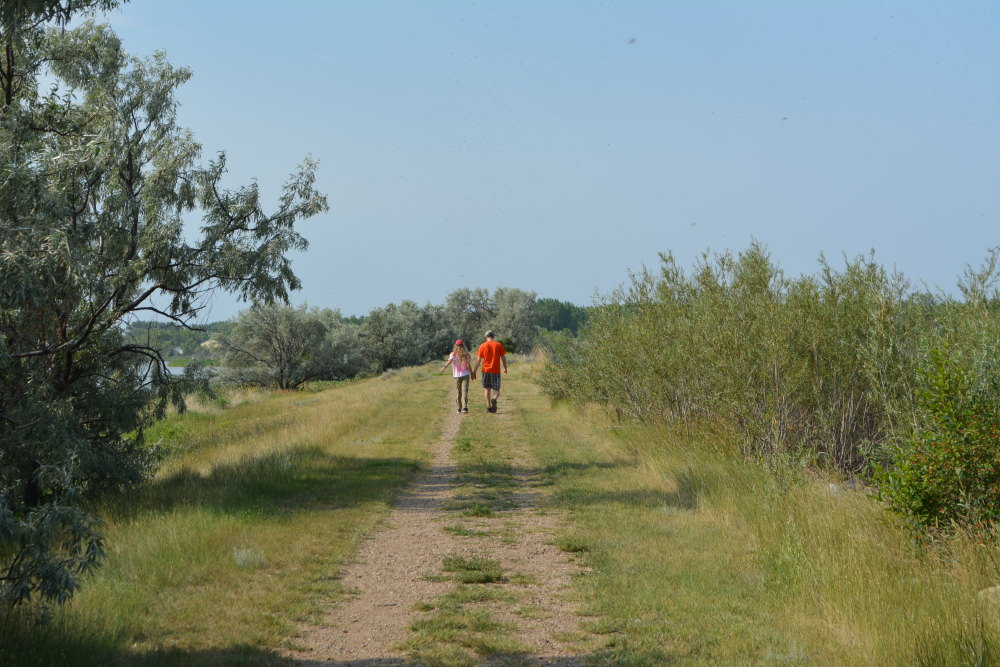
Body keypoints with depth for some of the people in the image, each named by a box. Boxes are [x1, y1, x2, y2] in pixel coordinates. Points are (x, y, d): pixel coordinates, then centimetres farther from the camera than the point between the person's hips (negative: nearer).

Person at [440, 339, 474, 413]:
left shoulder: (453, 354, -1)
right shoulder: (466, 354, 2)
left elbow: (449, 361, -20)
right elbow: (468, 365, 2)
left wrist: (444, 367, -35)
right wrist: (472, 373, 16)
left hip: (457, 376, 1)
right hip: (465, 374, -1)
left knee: (459, 392, 14)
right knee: (465, 391, -8)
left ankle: (459, 408, 20)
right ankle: (465, 407, -25)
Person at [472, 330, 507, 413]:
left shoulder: (483, 346, 1)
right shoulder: (499, 345, 2)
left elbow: (478, 360, 0)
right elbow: (503, 358, 4)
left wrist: (474, 372, 5)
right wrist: (505, 369, 18)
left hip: (485, 370, 0)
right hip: (496, 371, 0)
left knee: (487, 389, 12)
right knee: (496, 390, 4)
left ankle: (488, 407, 6)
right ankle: (494, 399, -27)